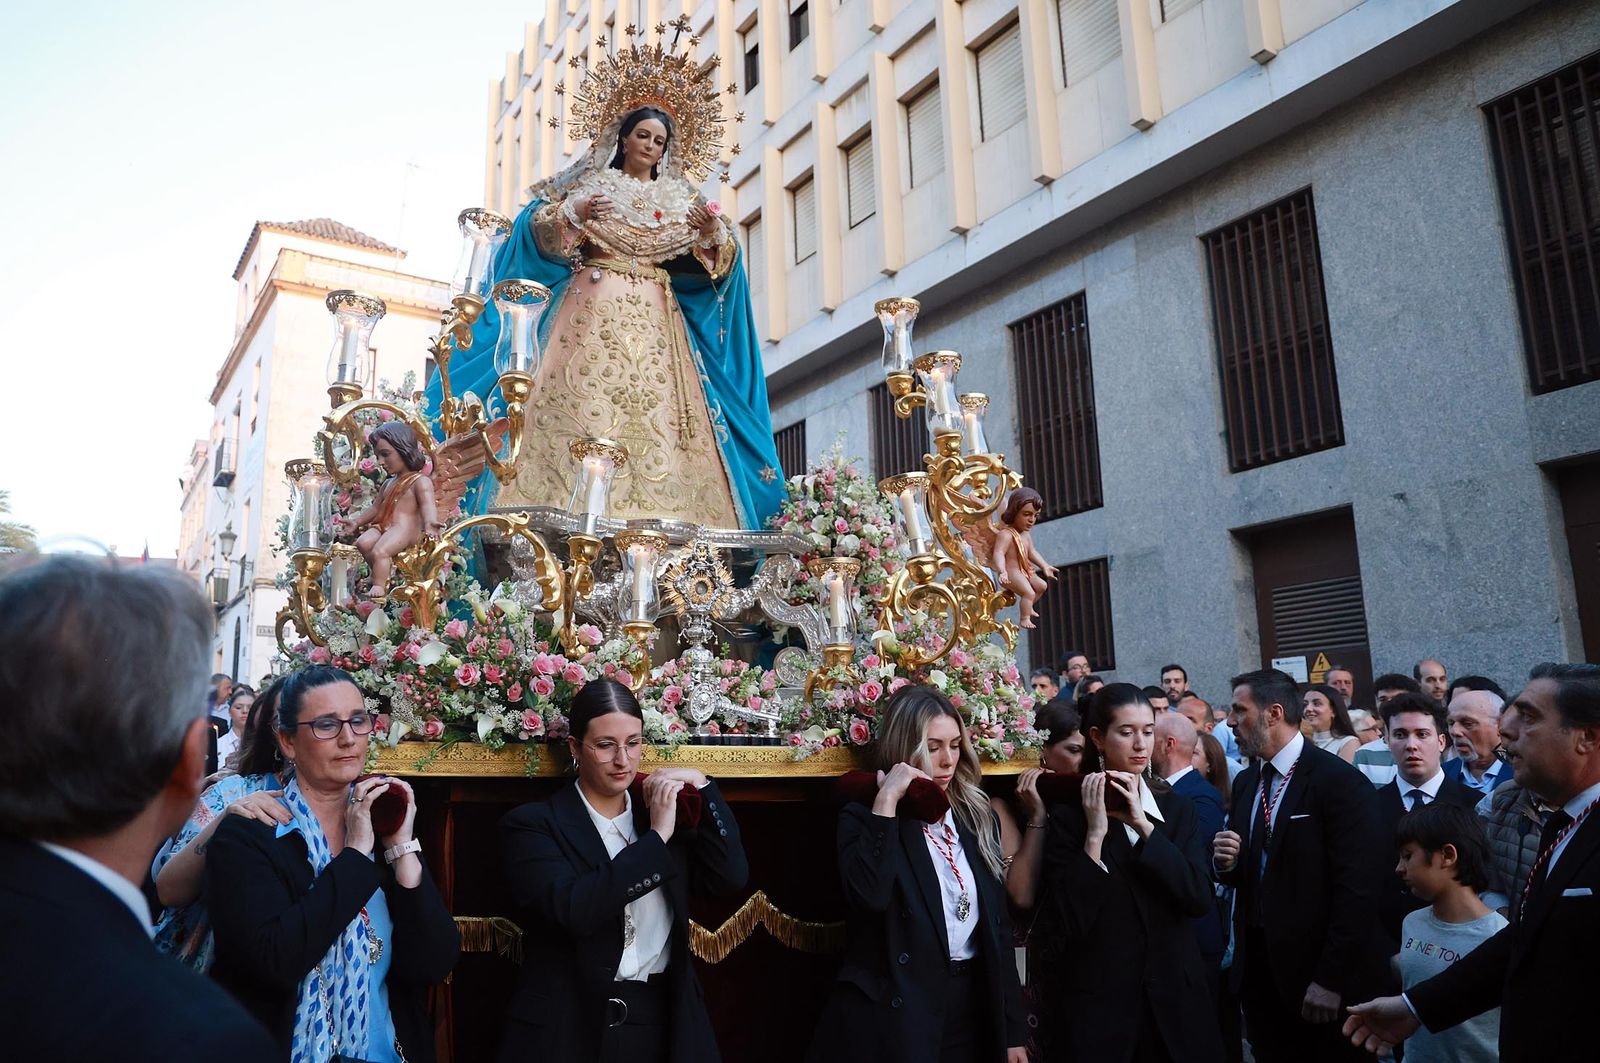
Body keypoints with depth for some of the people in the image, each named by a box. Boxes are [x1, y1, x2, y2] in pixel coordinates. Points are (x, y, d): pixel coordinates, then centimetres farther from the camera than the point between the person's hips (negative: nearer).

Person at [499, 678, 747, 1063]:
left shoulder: (662, 813, 6)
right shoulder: (533, 824, -7)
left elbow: (730, 878, -2)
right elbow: (572, 910, -22)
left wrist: (702, 786, -7)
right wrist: (656, 837, -19)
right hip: (571, 1028, -4)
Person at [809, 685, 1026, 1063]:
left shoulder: (976, 820, 8)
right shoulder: (865, 819, -7)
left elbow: (999, 926, 10)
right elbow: (869, 896, -27)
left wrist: (1013, 1030, 9)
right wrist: (887, 801, -24)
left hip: (974, 1010, 5)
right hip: (895, 1017, -5)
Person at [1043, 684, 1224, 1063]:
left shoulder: (1178, 809, 4)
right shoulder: (1068, 816, -8)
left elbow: (1201, 899, -8)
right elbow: (1072, 922, -16)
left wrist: (1144, 825, -16)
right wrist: (1095, 834, -22)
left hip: (1175, 996, 4)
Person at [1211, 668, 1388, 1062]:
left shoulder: (1341, 782, -15)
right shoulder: (1246, 783, 8)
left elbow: (1357, 888, -18)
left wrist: (1330, 979, -18)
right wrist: (1227, 862, -8)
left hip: (1316, 972, -6)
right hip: (1257, 966, 6)